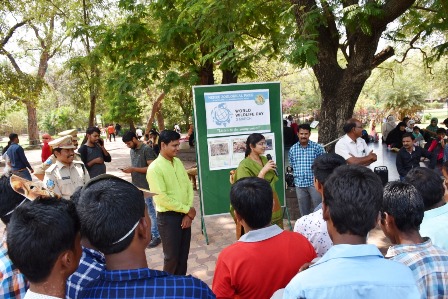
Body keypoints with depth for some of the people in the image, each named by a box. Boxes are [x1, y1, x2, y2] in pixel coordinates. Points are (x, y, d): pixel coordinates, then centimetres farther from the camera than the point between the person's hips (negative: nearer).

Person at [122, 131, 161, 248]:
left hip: (145, 187, -8)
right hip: (136, 186, 8)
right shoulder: (132, 150, 10)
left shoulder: (147, 150, -16)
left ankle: (156, 236, 10)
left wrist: (133, 169, -20)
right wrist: (129, 169, 3)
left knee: (150, 211, -1)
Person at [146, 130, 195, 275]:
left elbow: (188, 186, 6)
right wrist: (187, 210, -13)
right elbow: (162, 199, -20)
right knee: (172, 256, 7)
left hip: (185, 215, 6)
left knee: (183, 254, 17)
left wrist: (188, 213, -4)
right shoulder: (154, 168, -17)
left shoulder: (178, 162, 5)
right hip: (168, 217, -6)